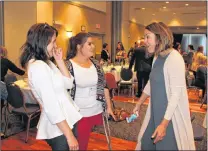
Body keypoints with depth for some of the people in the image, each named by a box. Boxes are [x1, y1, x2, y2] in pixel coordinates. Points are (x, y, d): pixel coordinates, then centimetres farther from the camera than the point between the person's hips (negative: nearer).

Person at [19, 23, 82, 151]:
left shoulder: (46, 63, 8)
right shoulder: (38, 67, -22)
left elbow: (68, 84, 8)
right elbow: (52, 107, -25)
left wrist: (60, 61, 0)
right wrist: (70, 136, -22)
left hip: (65, 121, 9)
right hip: (59, 128, -9)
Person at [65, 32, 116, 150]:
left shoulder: (95, 64, 5)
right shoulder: (68, 65, -11)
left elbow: (104, 86, 10)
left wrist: (109, 107, 10)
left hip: (97, 111, 5)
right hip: (78, 115, -4)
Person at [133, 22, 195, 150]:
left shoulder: (174, 58, -20)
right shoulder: (157, 57, 6)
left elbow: (176, 94, -23)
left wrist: (164, 123, -23)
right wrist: (139, 104, 21)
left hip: (170, 116, -8)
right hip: (156, 112, 8)